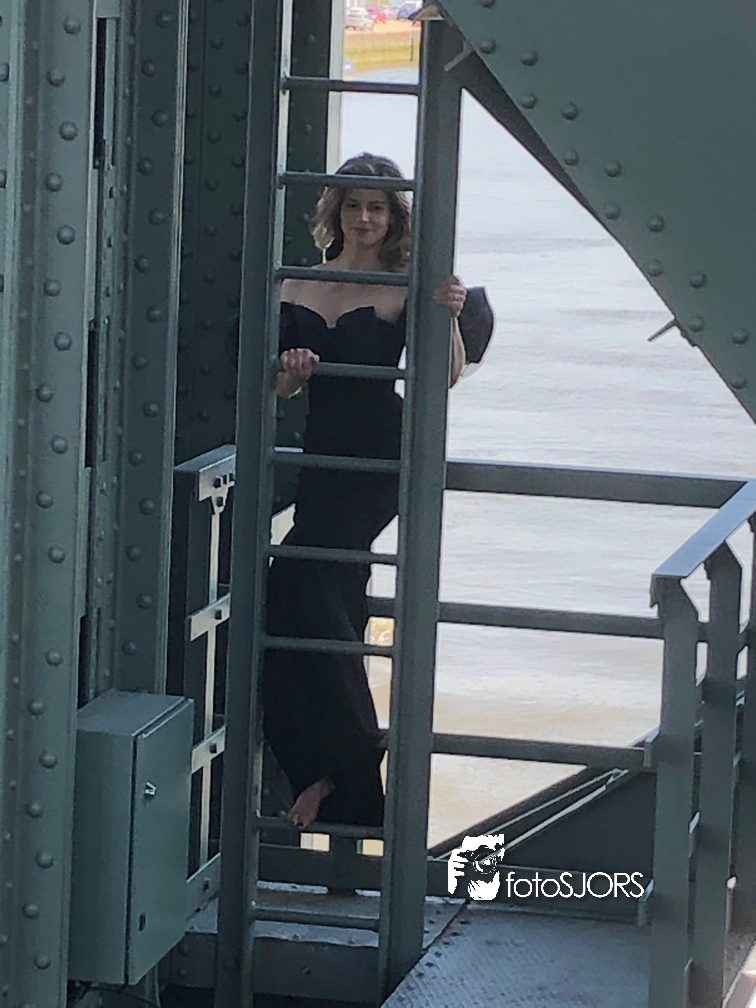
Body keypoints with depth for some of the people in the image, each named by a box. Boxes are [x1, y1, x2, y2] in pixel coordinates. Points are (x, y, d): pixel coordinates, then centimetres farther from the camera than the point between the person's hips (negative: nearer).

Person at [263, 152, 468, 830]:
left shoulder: (403, 290, -3)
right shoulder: (300, 288, 11)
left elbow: (447, 375, -12)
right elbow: (281, 387, 13)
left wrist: (449, 317, -29)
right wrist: (291, 373, -10)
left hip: (380, 458, -6)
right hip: (323, 453, 6)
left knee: (298, 584, -18)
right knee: (336, 605, 8)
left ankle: (327, 769, -10)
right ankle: (351, 782, 16)